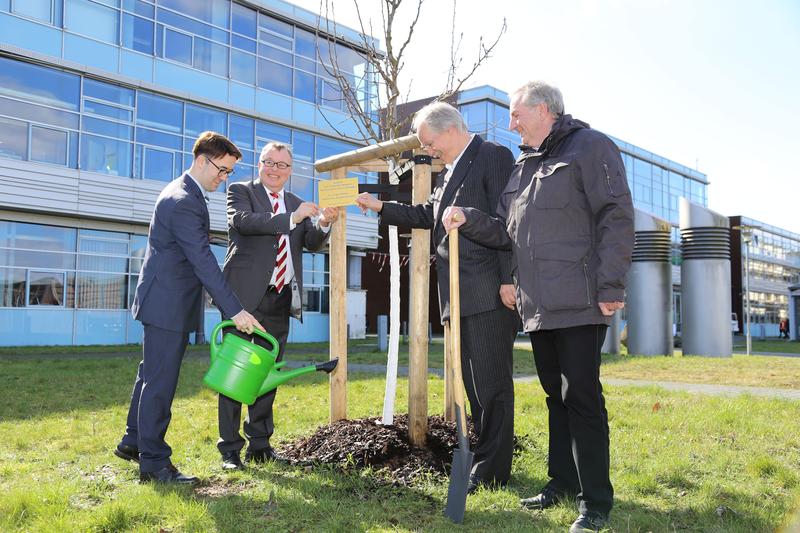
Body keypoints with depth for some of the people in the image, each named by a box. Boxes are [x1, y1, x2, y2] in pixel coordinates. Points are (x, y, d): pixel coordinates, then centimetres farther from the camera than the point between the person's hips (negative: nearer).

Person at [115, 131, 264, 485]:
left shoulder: (183, 193, 14)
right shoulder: (183, 201, -20)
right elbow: (203, 261, -26)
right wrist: (234, 310, -27)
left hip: (165, 302, 11)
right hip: (167, 303, -11)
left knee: (152, 374, 19)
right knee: (160, 381, -3)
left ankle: (134, 441, 33)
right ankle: (153, 462, 6)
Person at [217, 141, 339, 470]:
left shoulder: (296, 203, 17)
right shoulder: (240, 191, 2)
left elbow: (312, 244, 9)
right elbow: (243, 221, -18)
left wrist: (323, 223, -11)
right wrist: (291, 218, -24)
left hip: (280, 299, 5)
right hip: (245, 295, -5)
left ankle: (259, 444, 22)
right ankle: (230, 449, 7)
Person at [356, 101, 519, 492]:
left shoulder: (494, 156, -6)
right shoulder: (449, 172, 21)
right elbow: (426, 215, 25)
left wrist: (509, 280, -18)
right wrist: (380, 207, 16)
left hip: (489, 292, -9)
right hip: (460, 296, 9)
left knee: (491, 381, -3)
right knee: (473, 382, 14)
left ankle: (493, 469, 6)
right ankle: (485, 457, 25)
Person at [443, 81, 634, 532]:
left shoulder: (590, 147, -3)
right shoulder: (523, 166, 21)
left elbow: (616, 218, -11)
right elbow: (506, 232, 20)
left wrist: (611, 287, -17)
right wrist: (469, 221, 3)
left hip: (580, 305, -8)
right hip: (538, 307, 8)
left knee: (582, 397, -4)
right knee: (556, 395, 15)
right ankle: (563, 481, 28)